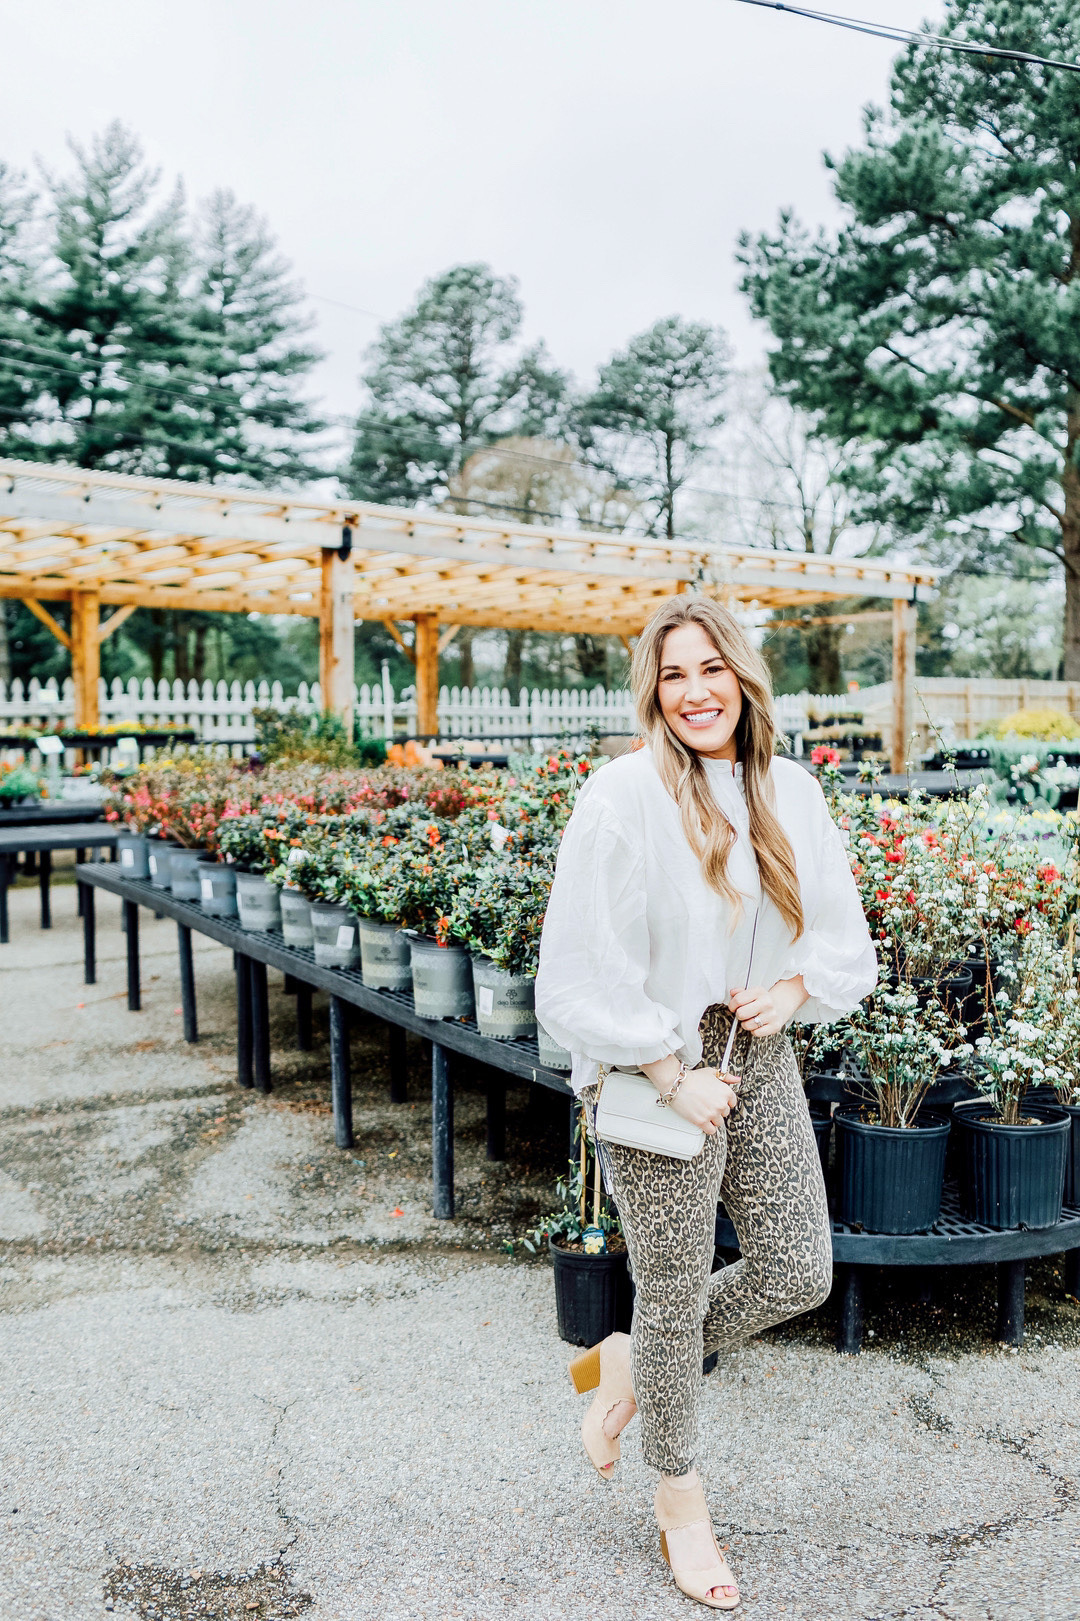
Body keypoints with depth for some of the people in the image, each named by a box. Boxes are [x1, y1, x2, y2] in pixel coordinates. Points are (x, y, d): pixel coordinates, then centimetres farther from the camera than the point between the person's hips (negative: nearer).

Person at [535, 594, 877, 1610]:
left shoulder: (791, 794, 2)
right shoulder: (622, 797, -15)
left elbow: (847, 943, 11)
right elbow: (579, 978, -16)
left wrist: (795, 986, -9)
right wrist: (671, 1076, -16)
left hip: (760, 1059, 6)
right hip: (658, 1071, -6)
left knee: (799, 1274, 10)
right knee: (673, 1289, 10)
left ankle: (626, 1365, 36)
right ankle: (680, 1505, 37)